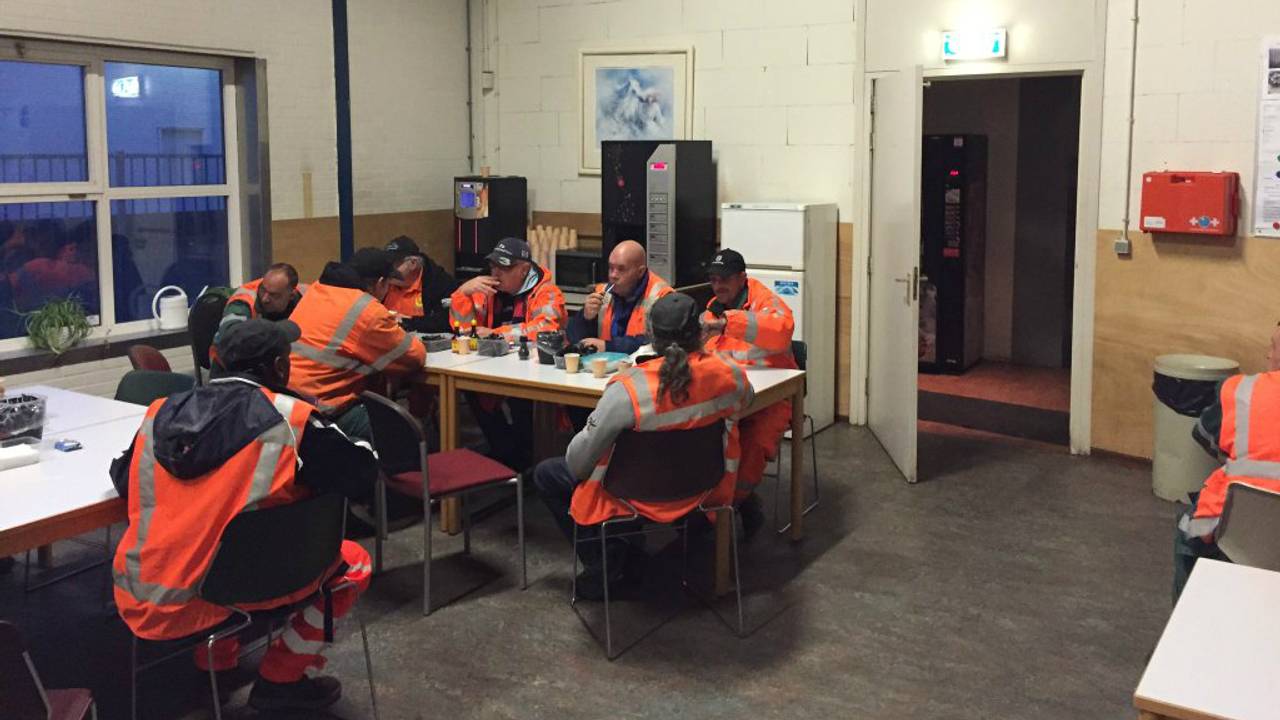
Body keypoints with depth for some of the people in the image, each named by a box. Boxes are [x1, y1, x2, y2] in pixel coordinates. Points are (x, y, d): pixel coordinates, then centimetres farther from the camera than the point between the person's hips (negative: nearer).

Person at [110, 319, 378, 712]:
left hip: (137, 603, 6)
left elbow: (122, 478, 18)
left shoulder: (161, 411, 3)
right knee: (353, 561, 15)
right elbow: (363, 475, -5)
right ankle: (281, 679, 15)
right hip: (215, 601, -6)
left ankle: (216, 661, 33)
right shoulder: (289, 417, -12)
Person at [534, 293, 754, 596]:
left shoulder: (627, 389, -28)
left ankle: (608, 559, 11)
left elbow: (578, 462, -19)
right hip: (705, 492, 5)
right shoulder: (729, 372, -16)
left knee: (546, 474, 14)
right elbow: (745, 399, 10)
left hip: (642, 500, -5)